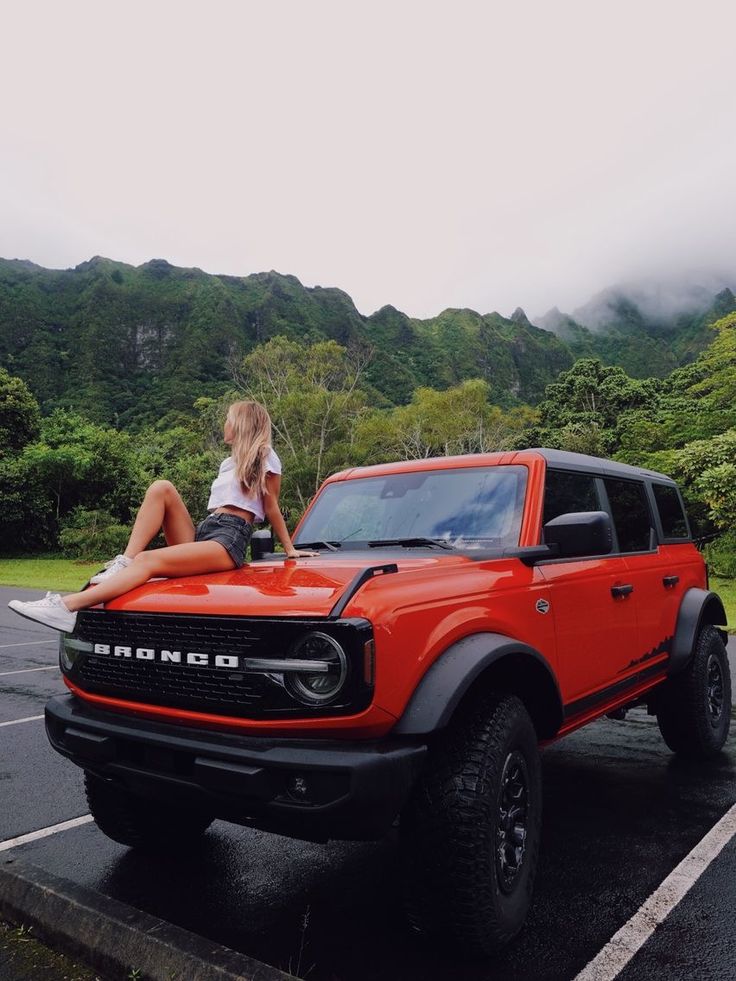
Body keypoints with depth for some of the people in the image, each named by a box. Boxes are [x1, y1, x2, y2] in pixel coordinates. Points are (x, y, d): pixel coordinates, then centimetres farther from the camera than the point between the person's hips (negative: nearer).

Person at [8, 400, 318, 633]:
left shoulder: (264, 455, 7)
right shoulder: (231, 461, 32)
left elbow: (272, 507, 8)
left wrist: (290, 549, 8)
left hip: (229, 540, -7)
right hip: (201, 533, 7)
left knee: (149, 560, -28)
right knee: (161, 488, -15)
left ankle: (67, 607, -44)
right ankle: (122, 563, -23)